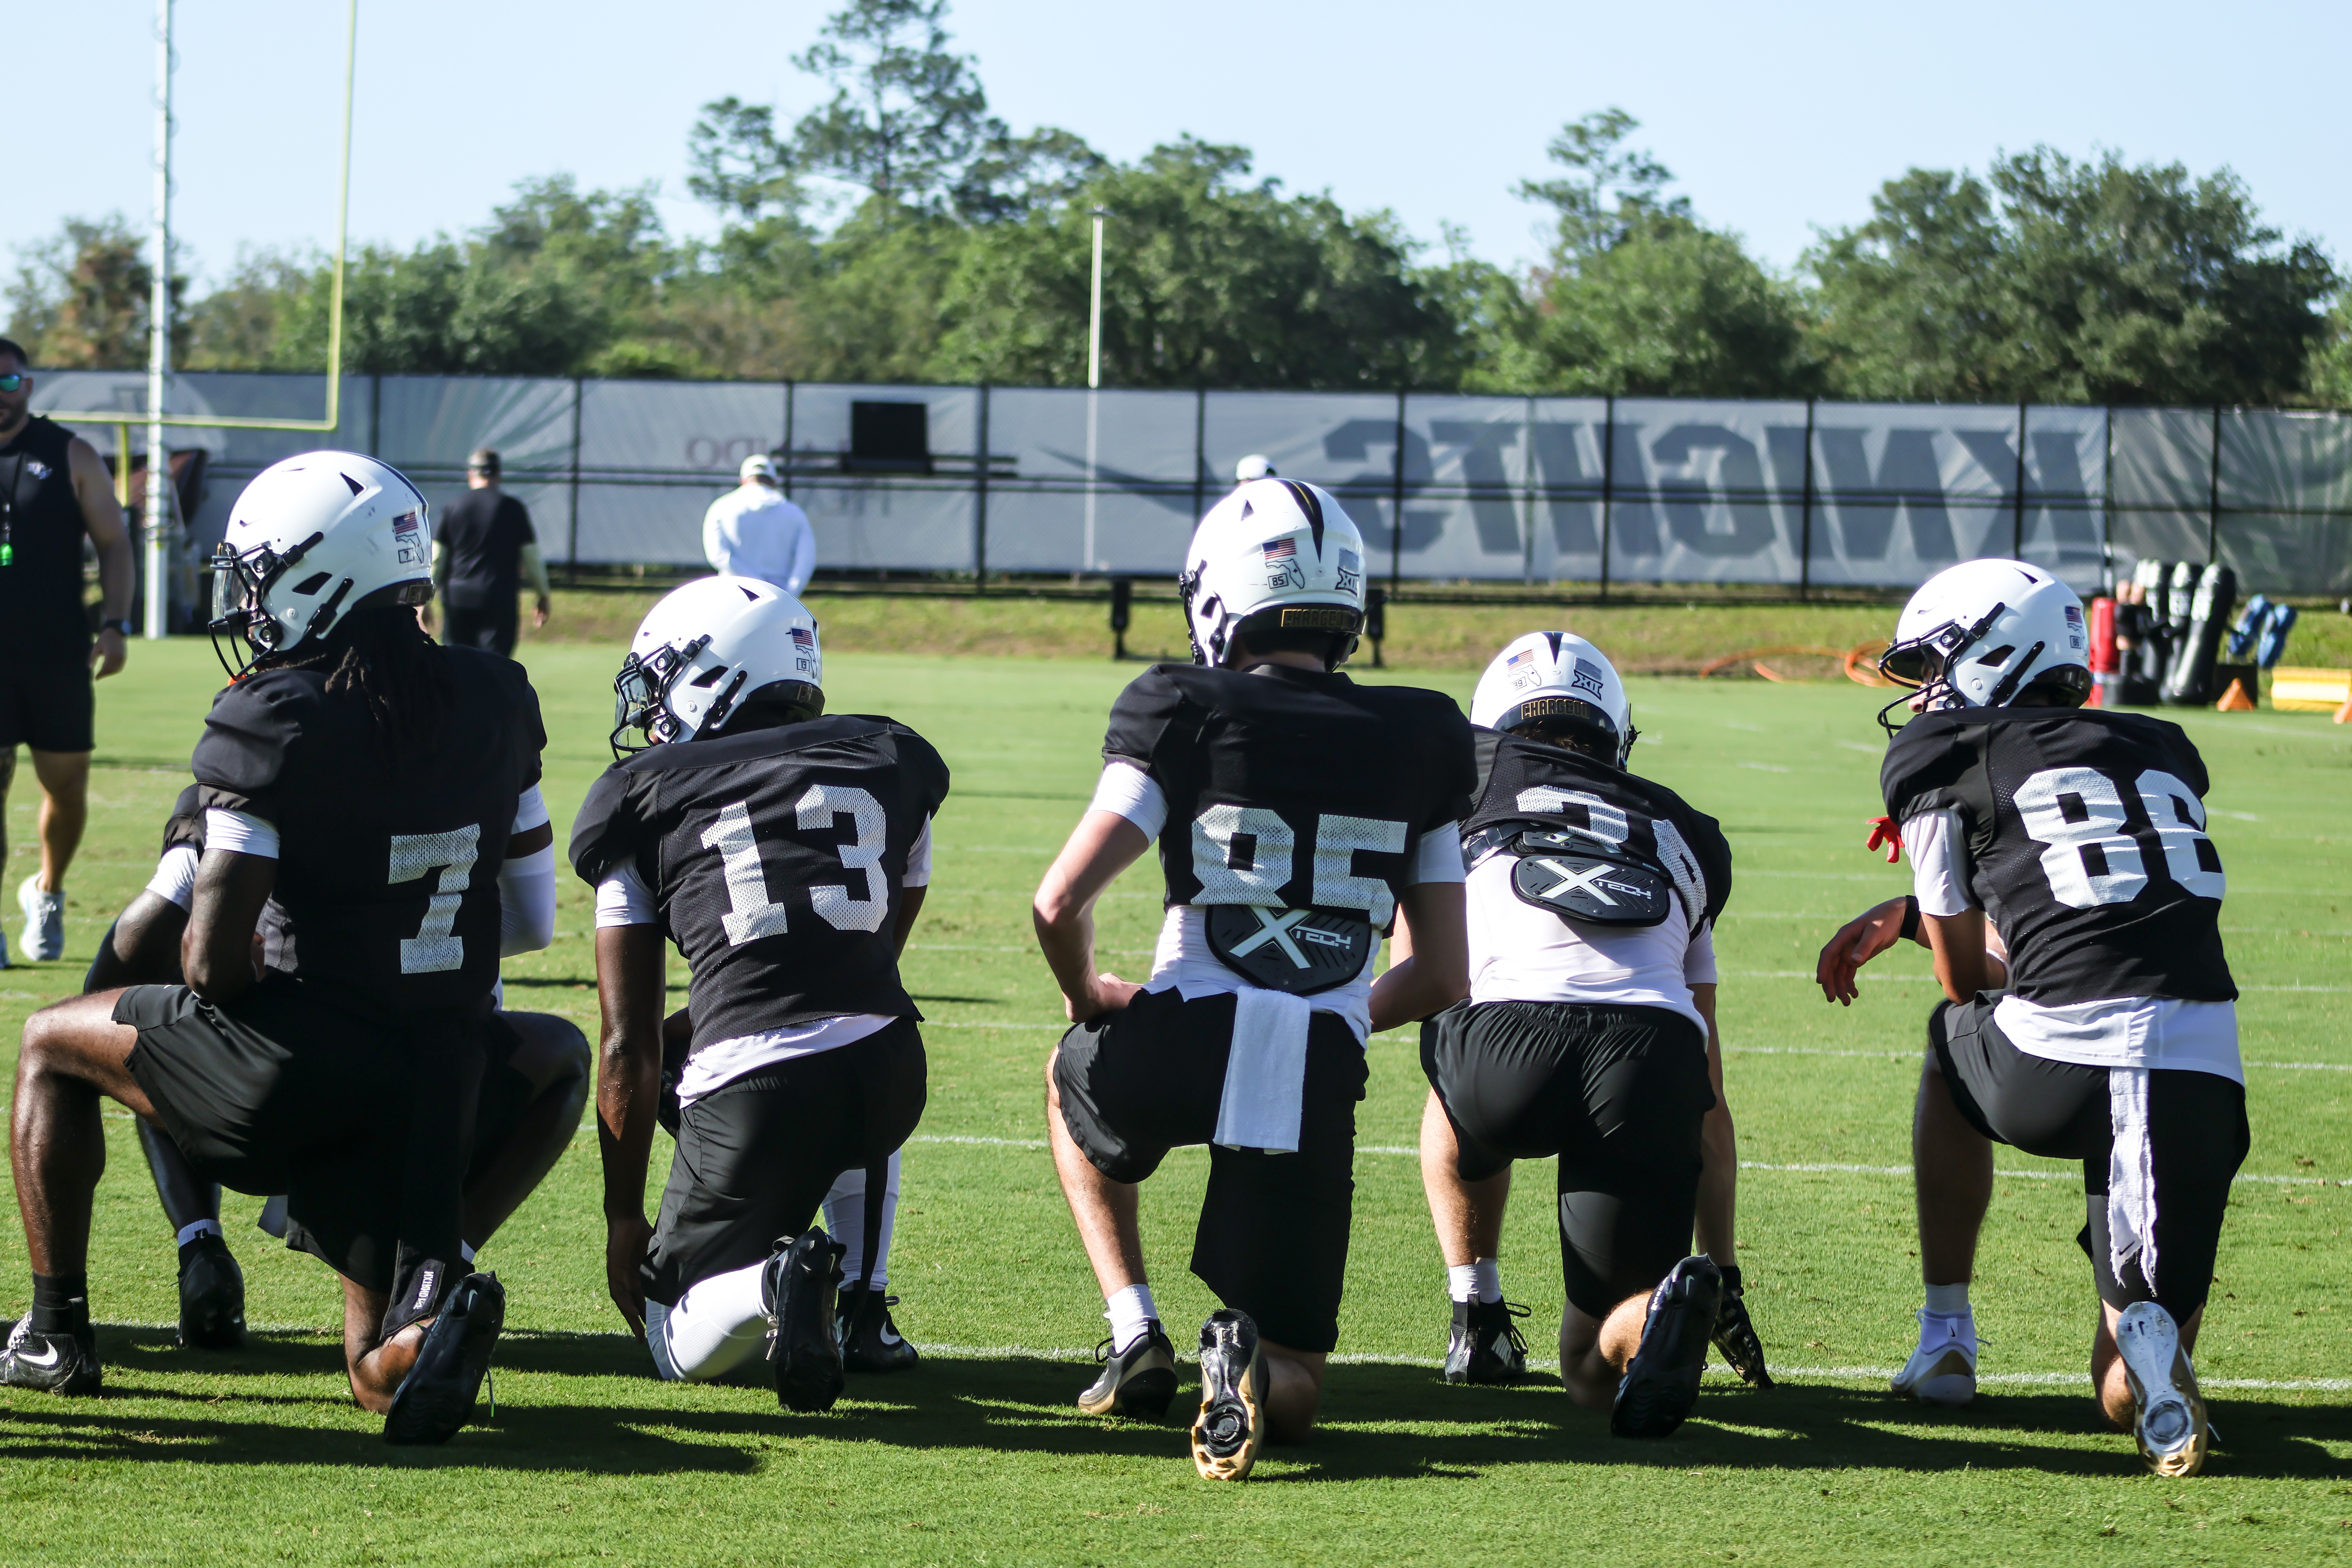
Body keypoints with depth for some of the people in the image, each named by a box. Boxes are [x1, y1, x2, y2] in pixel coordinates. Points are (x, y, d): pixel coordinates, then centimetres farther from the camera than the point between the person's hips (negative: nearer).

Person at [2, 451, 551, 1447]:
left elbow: (215, 962, -13)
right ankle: (432, 1319, -20)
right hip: (446, 1071, 5)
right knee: (383, 1376, 15)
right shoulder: (494, 704, 5)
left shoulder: (275, 721, -13)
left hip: (302, 1065, -5)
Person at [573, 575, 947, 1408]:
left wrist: (624, 1218, 19)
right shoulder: (893, 762, 20)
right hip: (892, 1076, 4)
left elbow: (630, 1047, 10)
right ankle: (861, 1307, 24)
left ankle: (774, 1287, -20)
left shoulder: (648, 797, 11)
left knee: (683, 1345, 16)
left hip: (754, 1089, -4)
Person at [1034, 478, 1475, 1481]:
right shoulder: (1417, 745, 11)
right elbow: (1442, 978, 12)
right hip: (1319, 1090, 2)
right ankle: (1251, 1360, -23)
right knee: (1290, 1392, 14)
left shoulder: (1188, 716, 0)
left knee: (1075, 1080, 37)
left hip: (1180, 1052, -2)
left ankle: (1136, 1340, 22)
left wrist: (1086, 994, 14)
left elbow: (1060, 903, -8)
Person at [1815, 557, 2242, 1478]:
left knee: (1953, 1043, 36)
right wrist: (1907, 916, 42)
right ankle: (2151, 1334, -21)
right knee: (2129, 1397, 15)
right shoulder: (2164, 753, 24)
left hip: (2064, 1061, -4)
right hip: (2205, 1075, 4)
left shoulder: (1940, 754, 9)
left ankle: (1946, 1341, 32)